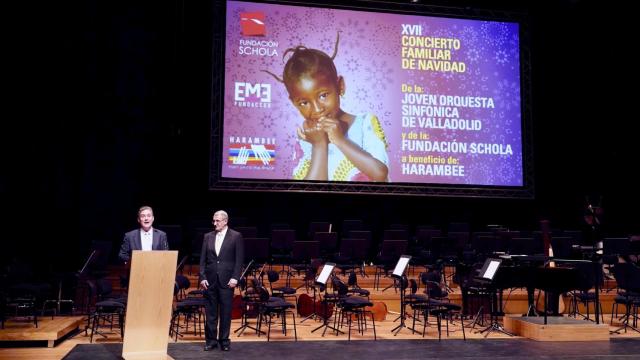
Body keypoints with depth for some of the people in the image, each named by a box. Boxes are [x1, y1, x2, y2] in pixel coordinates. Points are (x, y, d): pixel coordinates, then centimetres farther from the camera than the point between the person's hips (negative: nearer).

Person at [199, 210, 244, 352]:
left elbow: (239, 259, -4)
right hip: (210, 280, 3)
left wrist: (235, 278, -11)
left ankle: (224, 340, 14)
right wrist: (202, 277, 0)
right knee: (211, 312, 7)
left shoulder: (236, 236, -1)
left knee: (226, 312, 3)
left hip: (227, 280, -3)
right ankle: (211, 340, 16)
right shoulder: (208, 236, 9)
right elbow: (203, 259, 8)